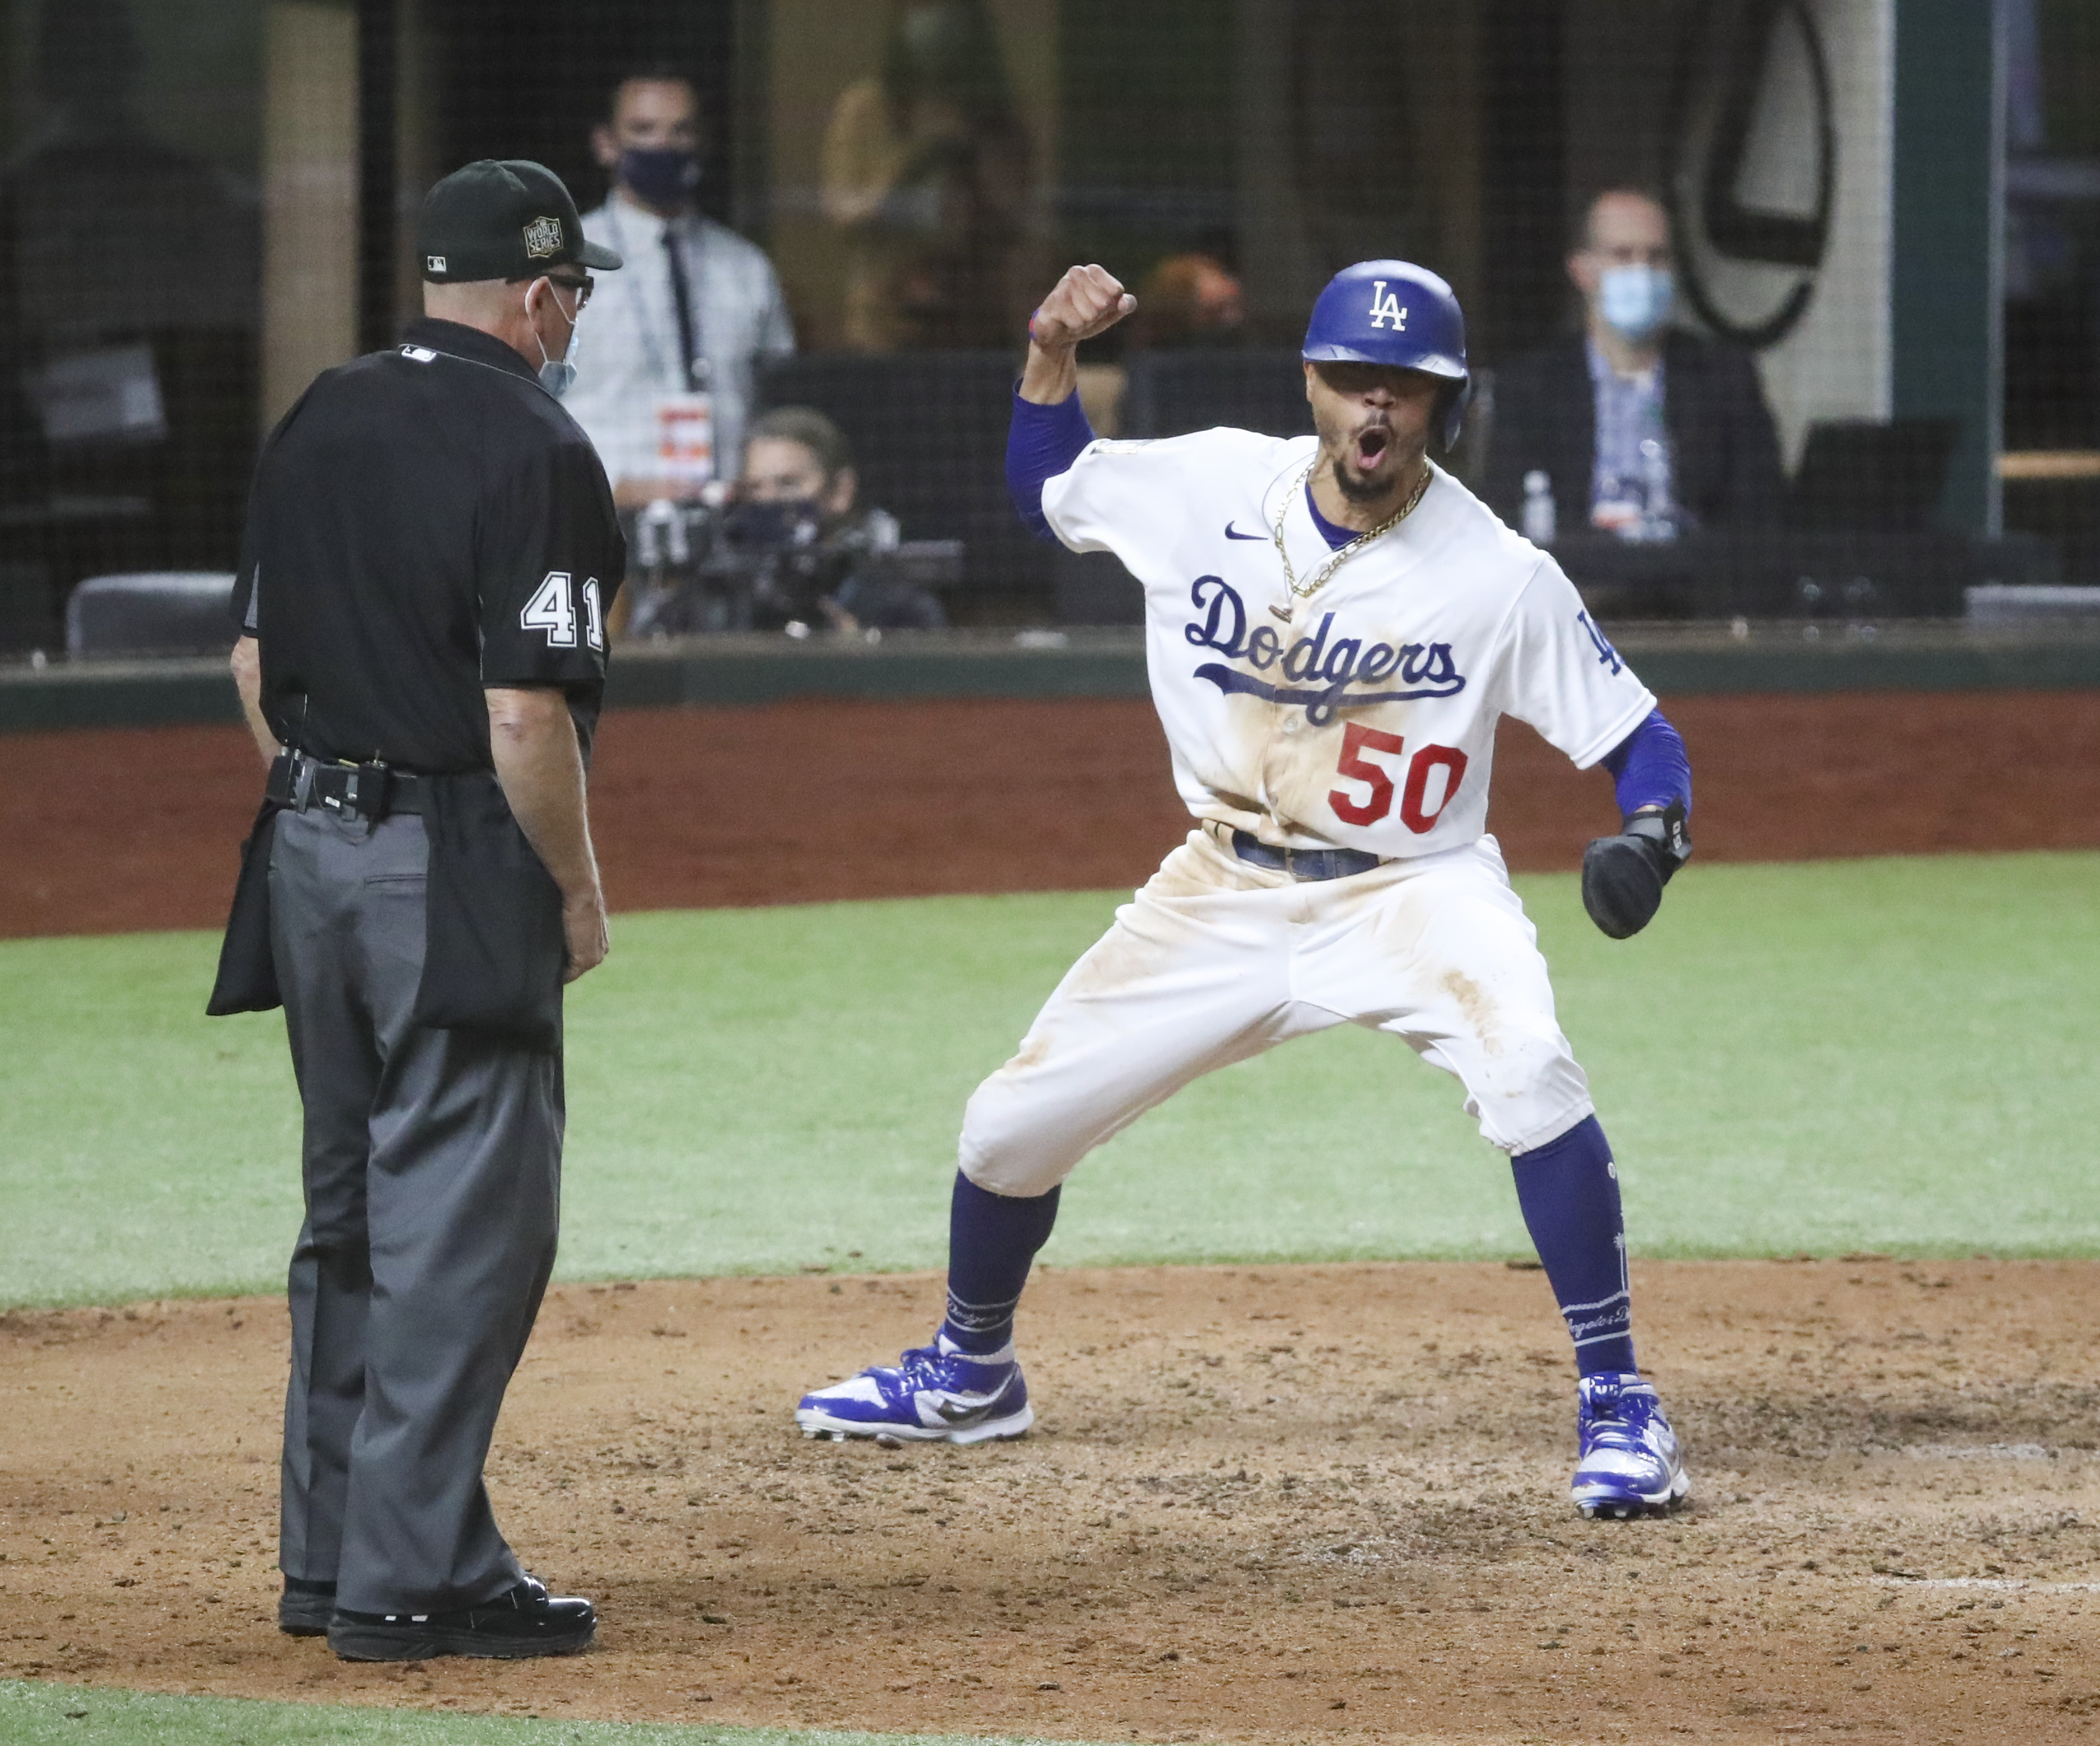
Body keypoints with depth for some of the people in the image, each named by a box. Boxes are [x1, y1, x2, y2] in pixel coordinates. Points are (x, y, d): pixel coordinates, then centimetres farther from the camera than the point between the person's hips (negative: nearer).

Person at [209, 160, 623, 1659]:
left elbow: (255, 665, 13)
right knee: (466, 1218, -4)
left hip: (312, 855, 8)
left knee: (354, 1211, 16)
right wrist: (580, 891, -7)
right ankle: (413, 1578, -5)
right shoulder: (532, 450, -14)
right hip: (456, 865, -8)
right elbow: (525, 716, -18)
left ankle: (331, 1559, 21)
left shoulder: (319, 424, 10)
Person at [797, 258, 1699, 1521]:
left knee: (1528, 1069, -33)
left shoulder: (1500, 576, -17)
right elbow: (1045, 486, 11)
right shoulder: (1211, 487, -8)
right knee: (1011, 1126, 5)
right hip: (1227, 892, 4)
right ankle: (971, 1373, 36)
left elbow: (1639, 739, -12)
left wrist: (1653, 839, -33)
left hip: (1411, 890, -4)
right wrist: (1053, 352, -7)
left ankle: (1619, 1404, -21)